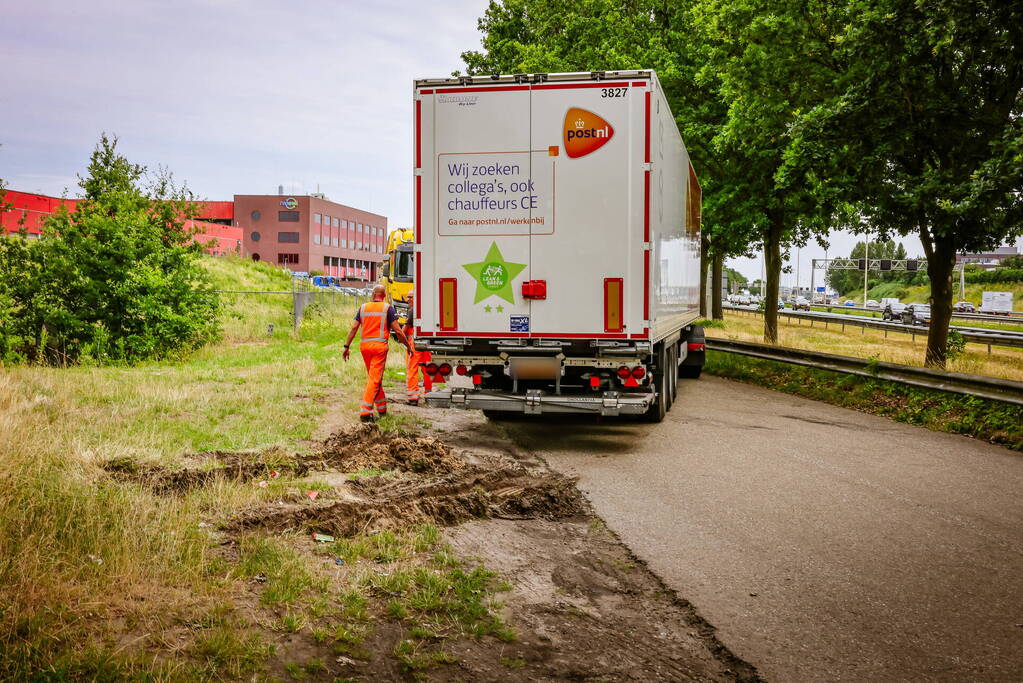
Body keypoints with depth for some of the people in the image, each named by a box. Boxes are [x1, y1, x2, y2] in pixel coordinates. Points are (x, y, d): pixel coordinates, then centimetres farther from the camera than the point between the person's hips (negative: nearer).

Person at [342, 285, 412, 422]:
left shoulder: (363, 307, 10)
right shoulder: (387, 308, -2)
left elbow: (354, 328, 4)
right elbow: (397, 330, -5)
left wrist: (347, 347, 9)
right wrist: (408, 346, 4)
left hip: (364, 345, 5)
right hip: (379, 345, -5)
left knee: (373, 377, 18)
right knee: (375, 379, -5)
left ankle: (382, 408, 27)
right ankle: (365, 412, -15)